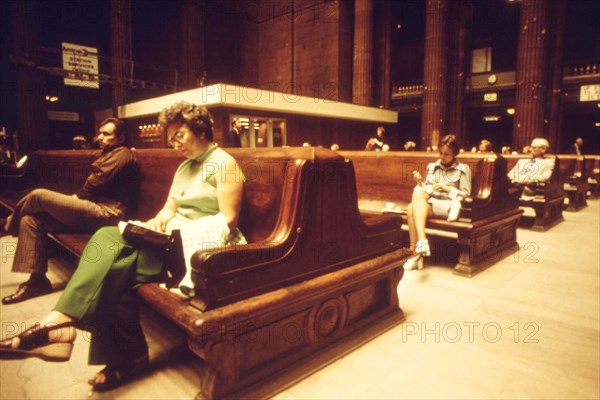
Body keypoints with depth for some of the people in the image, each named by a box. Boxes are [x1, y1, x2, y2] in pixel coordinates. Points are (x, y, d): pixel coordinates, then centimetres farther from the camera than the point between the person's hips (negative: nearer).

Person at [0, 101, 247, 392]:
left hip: (200, 244, -8)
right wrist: (159, 221, -5)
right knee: (107, 238, -17)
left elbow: (227, 221, -13)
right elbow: (170, 207, 18)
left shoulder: (224, 163, -6)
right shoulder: (184, 167, 21)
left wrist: (180, 229, -17)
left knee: (117, 268, -25)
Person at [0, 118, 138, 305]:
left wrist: (75, 197, 2)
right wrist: (73, 200, 5)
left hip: (105, 212, -10)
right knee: (31, 219, 1)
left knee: (39, 195, -11)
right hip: (95, 209, 10)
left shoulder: (122, 154, -7)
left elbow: (95, 184, -14)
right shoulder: (109, 154, 26)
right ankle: (37, 279, 1)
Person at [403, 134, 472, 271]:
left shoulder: (463, 169, 8)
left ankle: (416, 254, -31)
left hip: (448, 206, -4)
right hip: (428, 204, 4)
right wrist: (420, 183, -5)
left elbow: (466, 195, 2)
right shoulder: (431, 166, 18)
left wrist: (447, 188, -9)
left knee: (413, 208, -31)